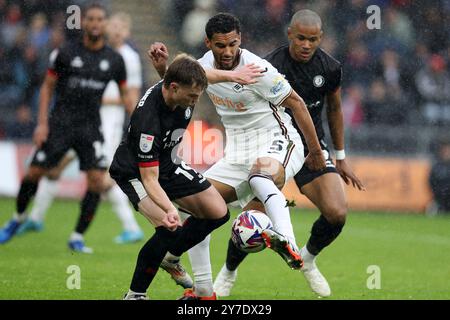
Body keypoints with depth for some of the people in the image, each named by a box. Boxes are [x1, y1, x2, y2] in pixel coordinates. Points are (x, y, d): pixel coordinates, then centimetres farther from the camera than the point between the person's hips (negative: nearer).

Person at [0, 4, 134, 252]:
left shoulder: (114, 60, 3)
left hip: (90, 127, 1)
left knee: (97, 180, -13)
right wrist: (42, 123, -6)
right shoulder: (66, 53, -3)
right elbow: (47, 87, 3)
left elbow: (125, 95, 13)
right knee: (34, 173, -2)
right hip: (60, 124, -1)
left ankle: (77, 238, 0)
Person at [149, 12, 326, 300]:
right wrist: (162, 68, 3)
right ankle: (204, 291, 5)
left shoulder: (256, 69, -17)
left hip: (277, 142, -7)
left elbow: (296, 103, -10)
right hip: (238, 154, 7)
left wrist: (316, 151, -5)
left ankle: (289, 246, -66)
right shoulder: (206, 65, 4)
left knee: (260, 176, -42)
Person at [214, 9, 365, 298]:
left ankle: (309, 258, 16)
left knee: (337, 213, -17)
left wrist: (341, 158, 18)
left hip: (313, 146, 3)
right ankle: (229, 273, 16)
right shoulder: (271, 66, -17)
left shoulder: (330, 68, -4)